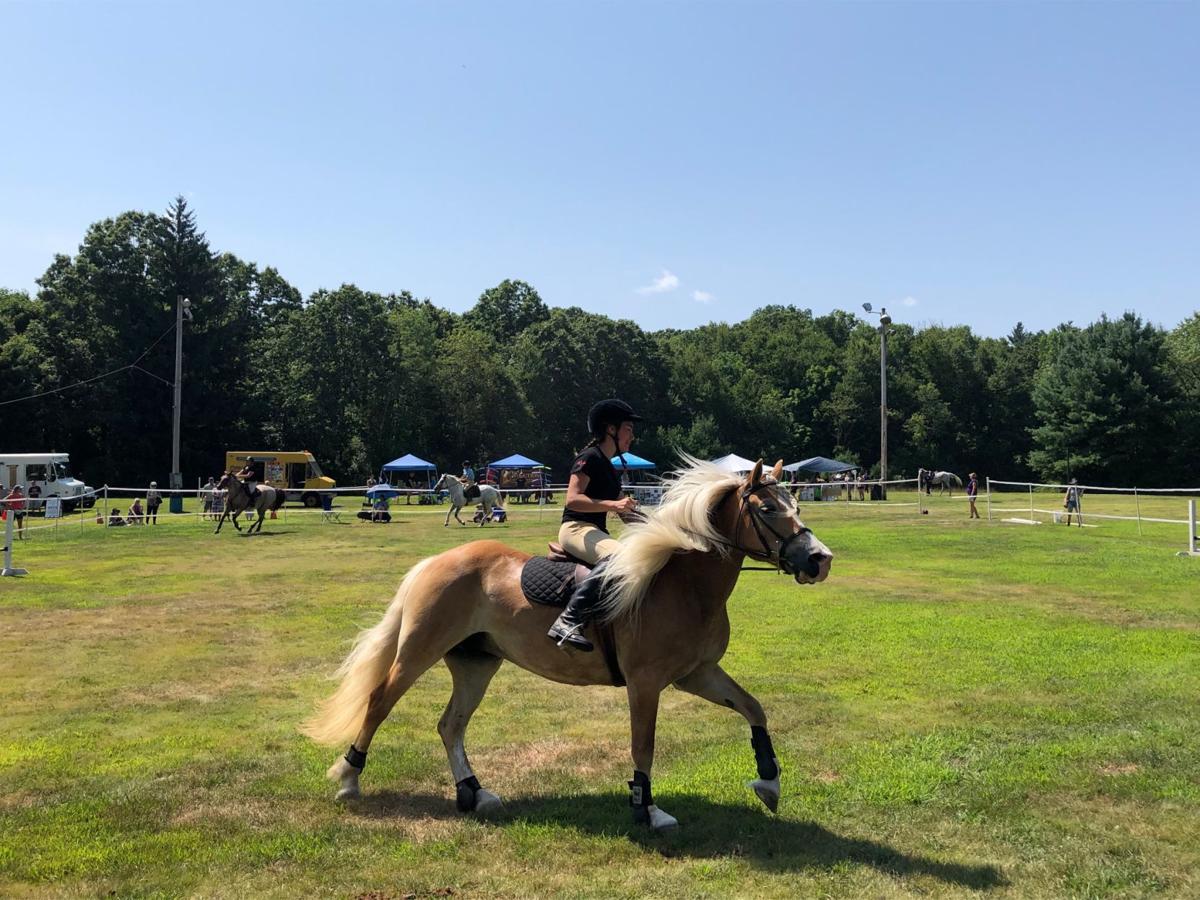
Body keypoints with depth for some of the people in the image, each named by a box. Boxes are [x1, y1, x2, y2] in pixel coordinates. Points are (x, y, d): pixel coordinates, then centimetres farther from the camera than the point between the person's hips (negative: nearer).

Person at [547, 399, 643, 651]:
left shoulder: (609, 467, 21)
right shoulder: (589, 457, -7)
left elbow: (622, 508, 27)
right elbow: (572, 499, -19)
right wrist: (613, 504, -26)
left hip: (596, 532, 10)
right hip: (576, 529, -10)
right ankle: (568, 621, -41)